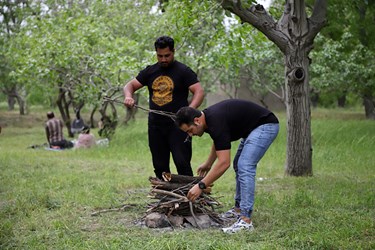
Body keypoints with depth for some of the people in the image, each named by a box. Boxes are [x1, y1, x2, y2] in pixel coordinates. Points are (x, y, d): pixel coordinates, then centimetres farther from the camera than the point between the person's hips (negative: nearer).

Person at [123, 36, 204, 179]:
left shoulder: (183, 71, -2)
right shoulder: (150, 71, 12)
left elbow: (199, 92, -10)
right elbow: (130, 85, 15)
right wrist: (128, 96, -10)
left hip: (177, 126, -5)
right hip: (155, 126, 5)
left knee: (182, 164, -12)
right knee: (160, 167, 8)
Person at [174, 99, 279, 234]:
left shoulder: (216, 122, -27)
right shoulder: (208, 117, 2)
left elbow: (224, 163, -28)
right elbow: (218, 143, 26)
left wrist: (201, 186, -24)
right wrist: (208, 163, 32)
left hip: (265, 125, -11)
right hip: (254, 127, 11)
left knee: (245, 167, -20)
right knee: (239, 165, 18)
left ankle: (245, 220, -23)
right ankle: (239, 209, 26)